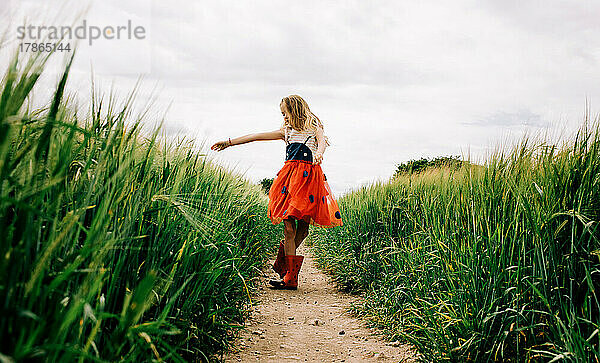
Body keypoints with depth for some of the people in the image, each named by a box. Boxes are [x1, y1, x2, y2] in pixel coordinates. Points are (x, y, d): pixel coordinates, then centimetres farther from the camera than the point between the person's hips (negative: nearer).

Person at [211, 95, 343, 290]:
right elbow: (257, 136, 24)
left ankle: (284, 261, 17)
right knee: (288, 226, -8)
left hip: (308, 176, -3)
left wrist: (319, 153, -32)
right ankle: (290, 278, -8)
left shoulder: (313, 127, 13)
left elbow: (322, 141, -8)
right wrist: (229, 142, 25)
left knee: (303, 225, -4)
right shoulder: (287, 130, 25)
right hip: (290, 176, 3)